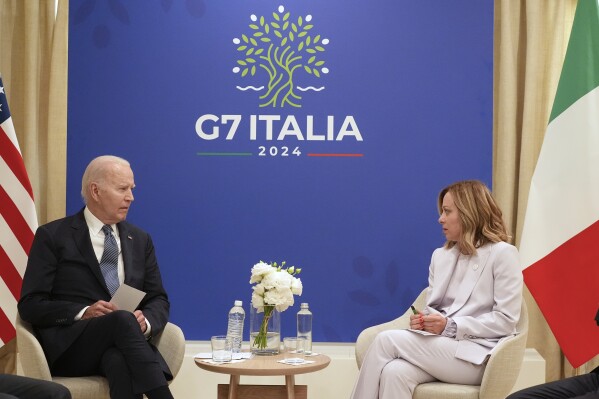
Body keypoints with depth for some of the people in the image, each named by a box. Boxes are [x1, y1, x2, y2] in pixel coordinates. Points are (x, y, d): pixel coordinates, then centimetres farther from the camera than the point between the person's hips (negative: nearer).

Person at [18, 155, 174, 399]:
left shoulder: (140, 239, 18)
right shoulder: (53, 236, 4)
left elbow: (158, 300, 15)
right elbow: (30, 305, -1)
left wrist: (145, 321, -9)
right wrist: (83, 313, -17)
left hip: (122, 344, 3)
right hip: (69, 346, -2)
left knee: (120, 361, -37)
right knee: (123, 320, -36)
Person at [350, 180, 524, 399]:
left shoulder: (502, 254, -2)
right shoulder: (440, 255, 18)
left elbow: (506, 321, -8)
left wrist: (451, 326, -17)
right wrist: (423, 320, -7)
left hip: (476, 355, -5)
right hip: (439, 348, 5)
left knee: (387, 339, -22)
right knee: (393, 372, -29)